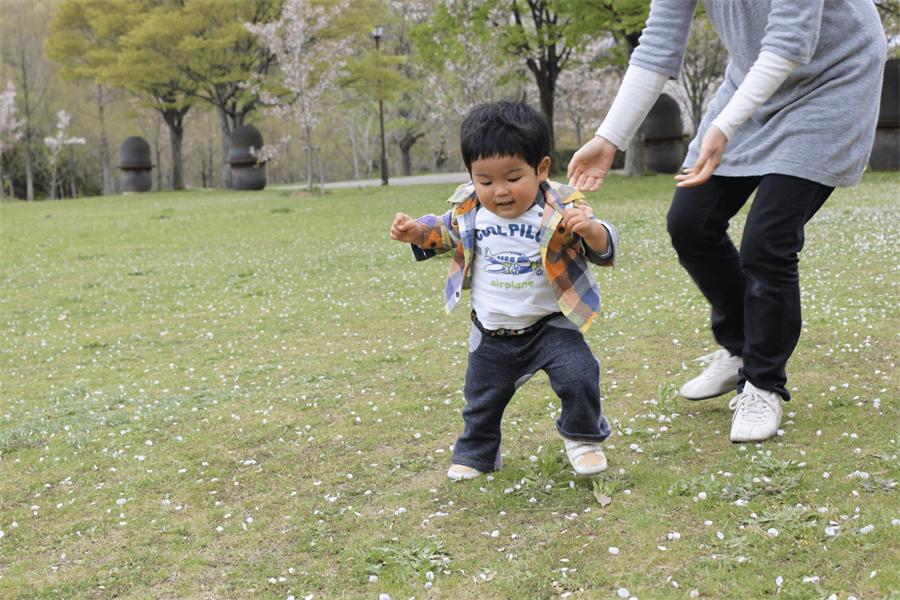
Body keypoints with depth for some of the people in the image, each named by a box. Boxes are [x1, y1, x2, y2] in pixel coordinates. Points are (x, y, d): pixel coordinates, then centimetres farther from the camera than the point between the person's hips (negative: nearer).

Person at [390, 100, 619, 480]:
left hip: (550, 324, -3)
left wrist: (590, 229, -41)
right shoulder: (467, 210, -11)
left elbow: (603, 250, -19)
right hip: (492, 333, 3)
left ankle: (584, 438, 14)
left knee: (578, 378, -16)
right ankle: (475, 454, 40)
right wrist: (417, 232, -9)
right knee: (482, 397, 15)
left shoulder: (562, 209, -20)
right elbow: (446, 234, 10)